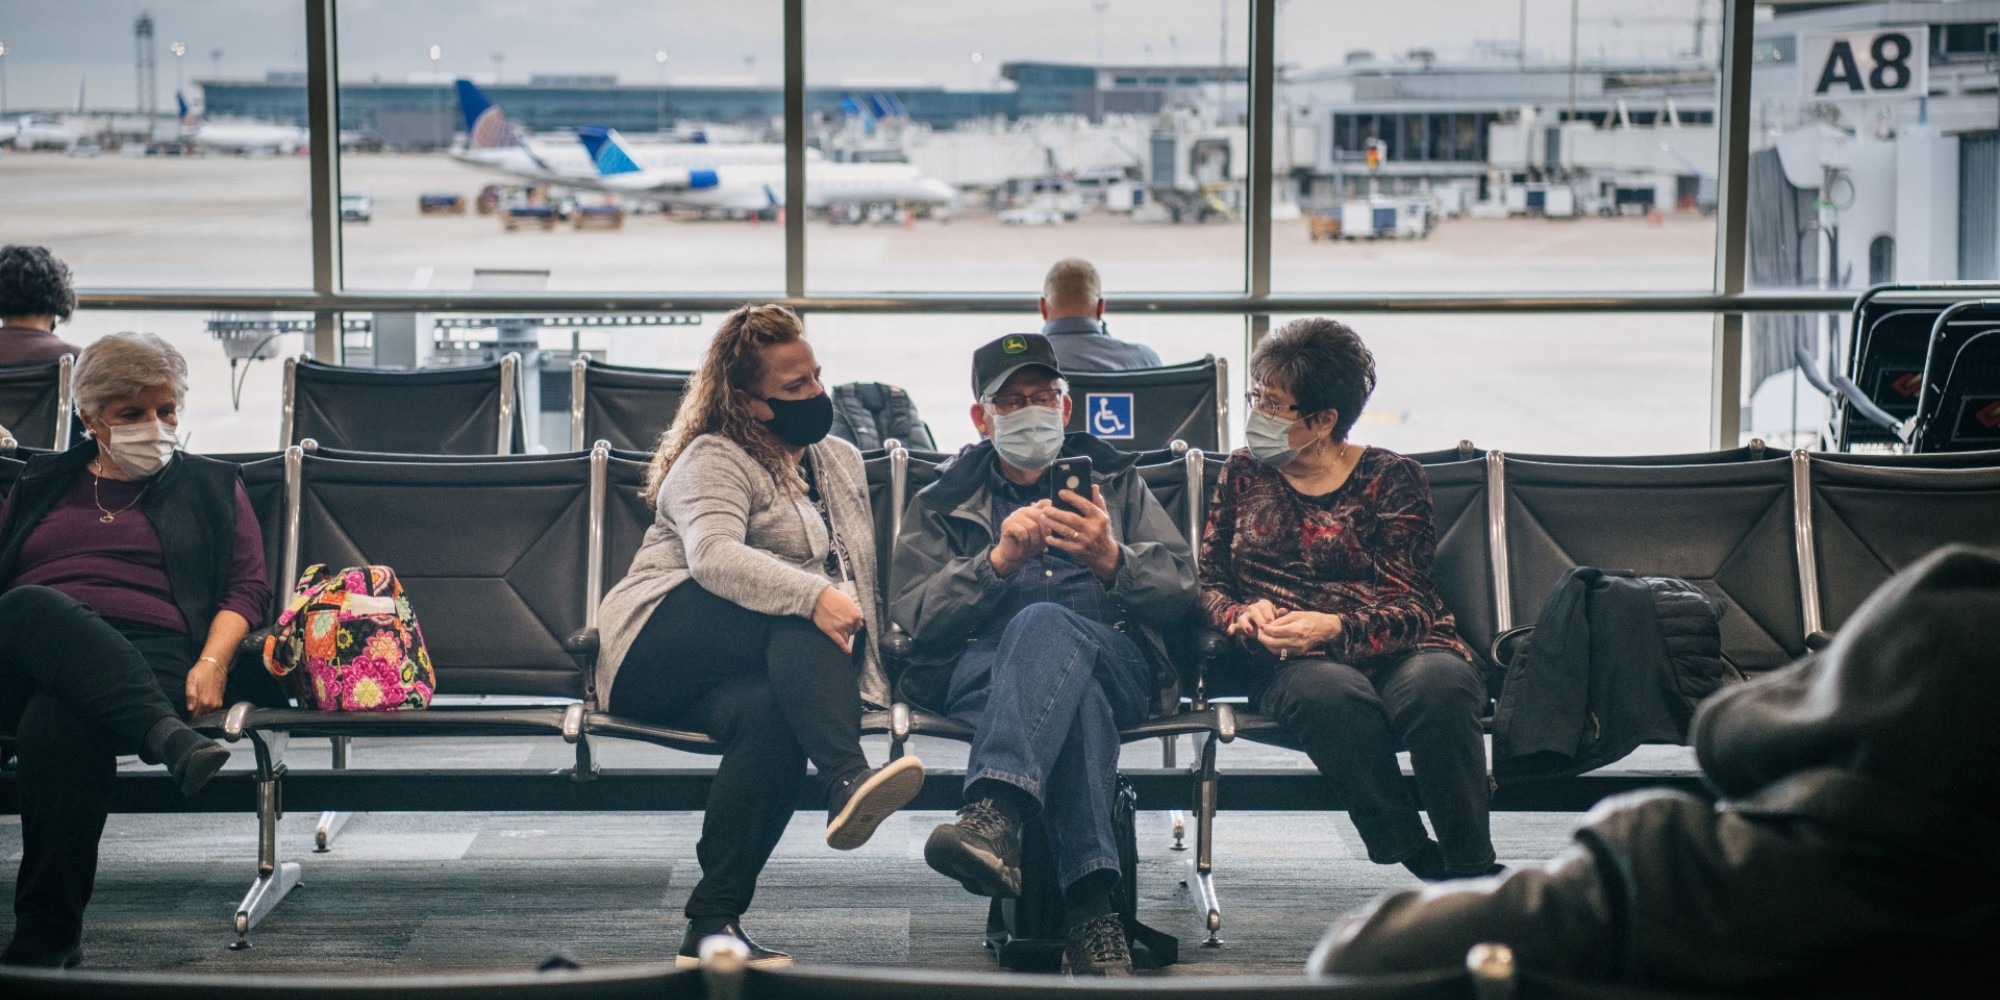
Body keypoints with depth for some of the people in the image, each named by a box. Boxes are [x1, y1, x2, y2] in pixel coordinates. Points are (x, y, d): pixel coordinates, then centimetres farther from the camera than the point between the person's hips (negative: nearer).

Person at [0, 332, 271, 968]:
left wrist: (212, 662, -7)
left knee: (58, 725, -38)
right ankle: (170, 739, -51)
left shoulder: (213, 488, 25)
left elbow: (248, 589, 14)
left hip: (148, 659, -2)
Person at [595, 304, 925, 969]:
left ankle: (713, 924, -38)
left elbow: (863, 584, 27)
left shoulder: (842, 463, 23)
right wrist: (812, 597, -36)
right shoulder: (714, 459, 0)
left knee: (767, 715, -34)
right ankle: (846, 778, -51)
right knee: (799, 619, -33)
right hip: (658, 651, -4)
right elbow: (713, 556, -22)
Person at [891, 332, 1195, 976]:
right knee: (1075, 695, -40)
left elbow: (1181, 592, 13)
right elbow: (913, 616, 7)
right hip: (982, 667, 0)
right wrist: (999, 560, -10)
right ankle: (1092, 898, -55)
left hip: (1116, 663, 0)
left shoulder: (1117, 482, 30)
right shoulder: (943, 504, 27)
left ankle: (995, 816, -62)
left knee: (1045, 622, -39)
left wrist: (1112, 560, -9)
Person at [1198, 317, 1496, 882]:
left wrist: (1334, 629, -21)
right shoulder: (1244, 473, 18)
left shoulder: (1391, 478, 9)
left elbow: (1408, 603, -1)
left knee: (1437, 684, -38)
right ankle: (1425, 866, -30)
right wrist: (1243, 616, -9)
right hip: (1289, 665, 1)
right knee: (1334, 693, -38)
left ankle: (1471, 874, -28)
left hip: (1395, 648, 0)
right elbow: (1207, 581, 15)